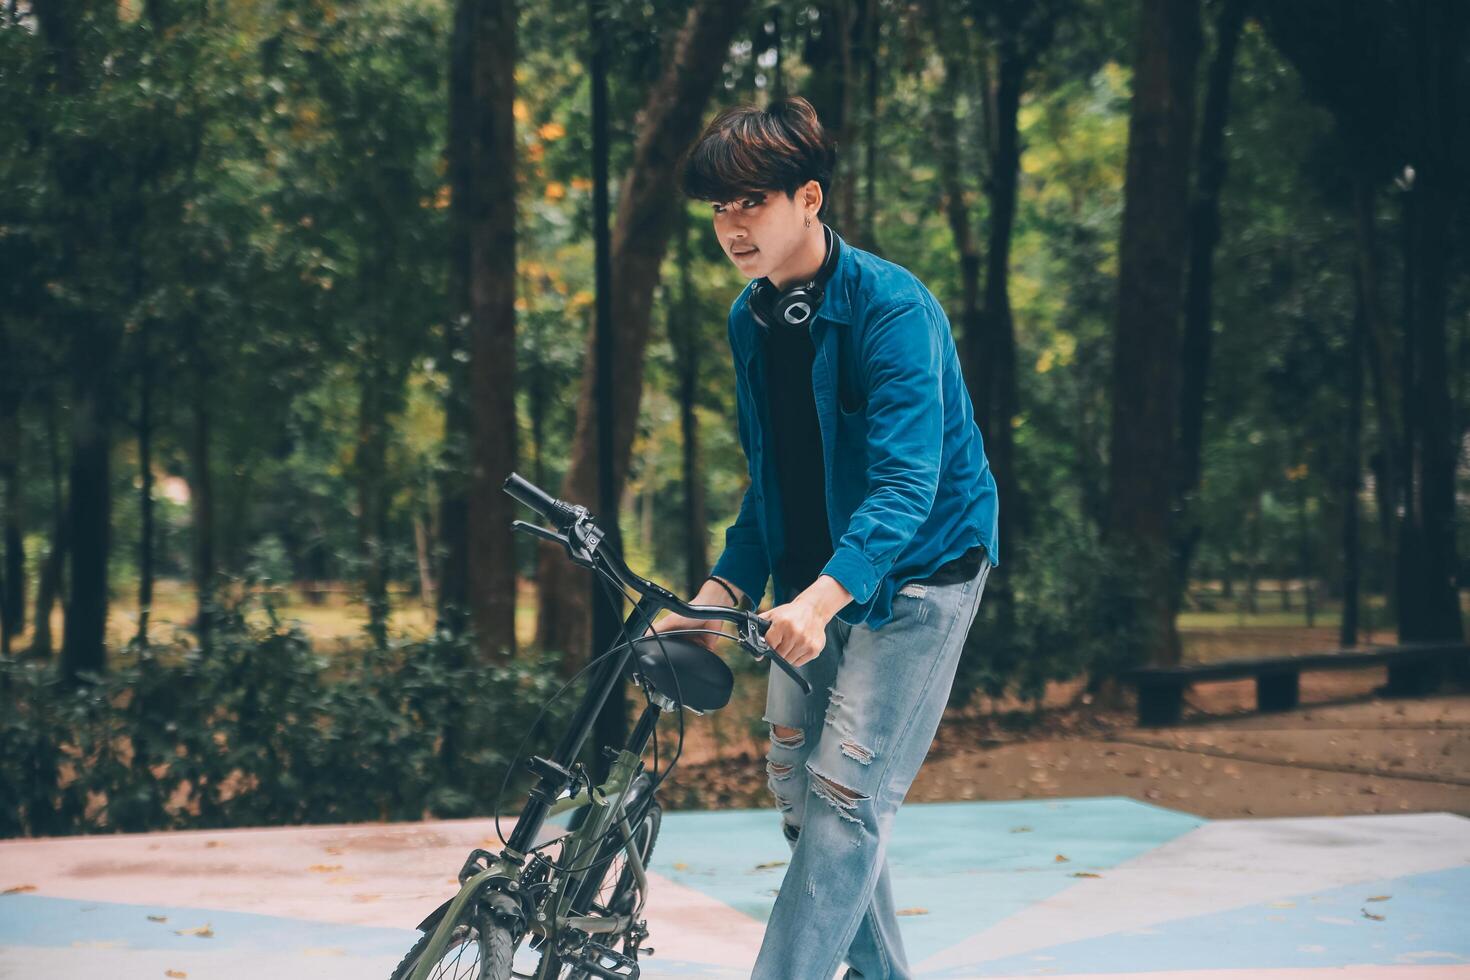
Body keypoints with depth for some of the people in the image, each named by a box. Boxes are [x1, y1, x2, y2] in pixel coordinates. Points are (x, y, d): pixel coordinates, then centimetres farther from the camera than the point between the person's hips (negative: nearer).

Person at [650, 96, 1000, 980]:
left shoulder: (892, 306, -21)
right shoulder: (752, 319, 3)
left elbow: (906, 480, -31)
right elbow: (772, 478, 10)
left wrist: (823, 595, -45)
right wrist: (723, 589, -3)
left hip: (915, 570, -8)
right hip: (814, 577, 8)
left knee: (846, 792, -13)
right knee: (796, 782, 10)